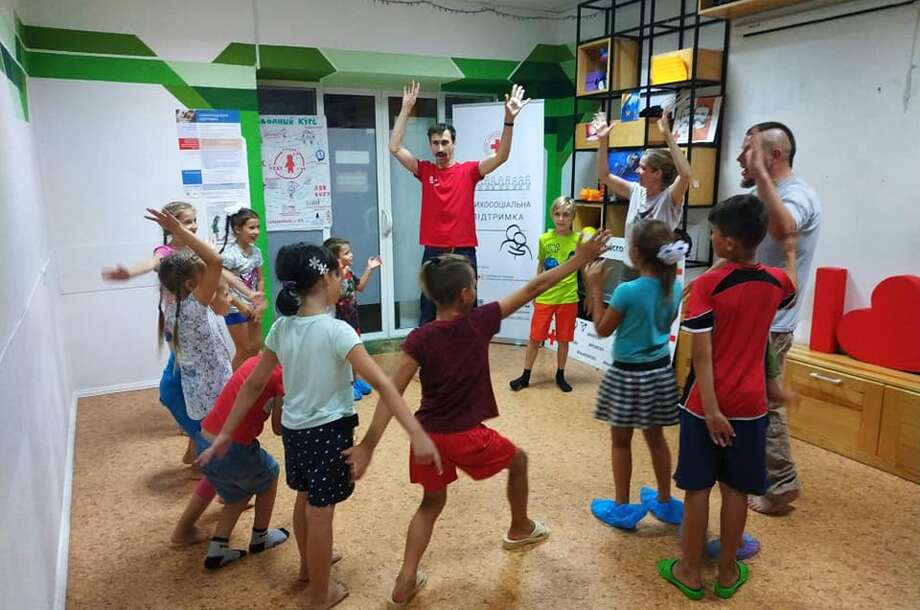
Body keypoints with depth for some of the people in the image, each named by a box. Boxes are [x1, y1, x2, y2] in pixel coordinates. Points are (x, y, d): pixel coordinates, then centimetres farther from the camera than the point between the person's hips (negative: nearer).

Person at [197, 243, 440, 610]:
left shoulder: (281, 328, -4)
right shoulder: (336, 331, -23)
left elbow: (253, 385, 2)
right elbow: (381, 384, -29)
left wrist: (225, 434, 9)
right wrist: (417, 434, -32)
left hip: (293, 428, 6)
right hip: (329, 430, -6)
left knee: (305, 500, 27)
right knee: (320, 514, 9)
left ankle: (308, 566, 51)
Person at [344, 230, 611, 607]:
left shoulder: (420, 338, -8)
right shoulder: (479, 322, -13)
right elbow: (534, 288, -7)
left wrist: (368, 445, -11)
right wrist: (580, 259, 1)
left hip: (428, 435, 3)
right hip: (465, 436, -3)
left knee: (431, 503, 25)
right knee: (518, 460, 27)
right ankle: (520, 530, 48)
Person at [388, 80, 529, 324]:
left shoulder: (469, 171, 0)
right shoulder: (424, 171, 4)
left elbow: (501, 156, -10)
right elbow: (395, 148, -3)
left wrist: (509, 119, -22)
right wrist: (406, 109, -7)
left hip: (464, 252, -1)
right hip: (433, 252, 1)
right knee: (428, 315, 9)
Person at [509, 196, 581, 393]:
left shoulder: (579, 239, -6)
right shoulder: (544, 239, -2)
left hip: (568, 297, -1)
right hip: (544, 297, 1)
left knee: (563, 339, 11)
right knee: (535, 338, 6)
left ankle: (560, 375, 28)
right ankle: (525, 376, 19)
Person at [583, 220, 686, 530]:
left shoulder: (627, 291, -23)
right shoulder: (675, 288, -5)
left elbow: (602, 330, -10)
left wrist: (595, 289, -7)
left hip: (629, 374, -6)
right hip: (661, 371, 6)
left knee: (621, 441, 12)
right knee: (655, 437, 22)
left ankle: (622, 508, 24)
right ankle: (665, 502, 35)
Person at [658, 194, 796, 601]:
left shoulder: (708, 284, -15)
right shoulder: (776, 282, -1)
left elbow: (702, 355, -19)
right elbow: (789, 300, 26)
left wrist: (711, 409, -18)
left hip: (708, 404, -4)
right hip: (750, 404, 4)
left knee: (697, 488, 9)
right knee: (736, 490, 14)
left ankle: (690, 572, 22)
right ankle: (728, 572, 27)